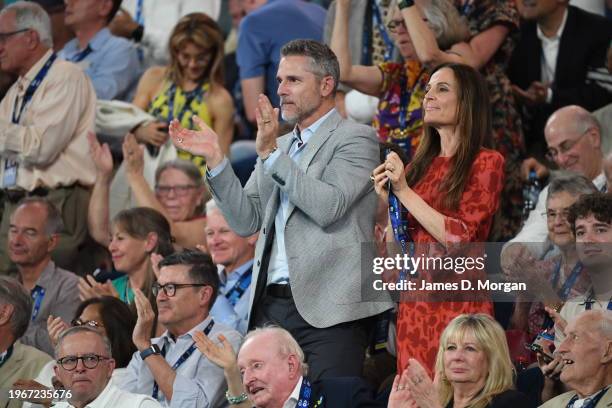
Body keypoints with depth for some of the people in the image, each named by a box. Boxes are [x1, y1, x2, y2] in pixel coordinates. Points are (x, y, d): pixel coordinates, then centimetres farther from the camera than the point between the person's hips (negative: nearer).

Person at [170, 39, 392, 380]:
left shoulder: (356, 139, 0)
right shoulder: (278, 146, 21)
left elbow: (329, 207, -16)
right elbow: (246, 220, 15)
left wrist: (272, 154, -14)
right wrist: (216, 159, 5)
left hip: (328, 310, -7)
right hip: (271, 306, 7)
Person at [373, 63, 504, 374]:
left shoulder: (486, 163, -1)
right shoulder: (420, 166, 14)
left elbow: (459, 237, -12)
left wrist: (405, 192, -9)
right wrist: (388, 200, -1)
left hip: (458, 304, -5)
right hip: (414, 303, 5)